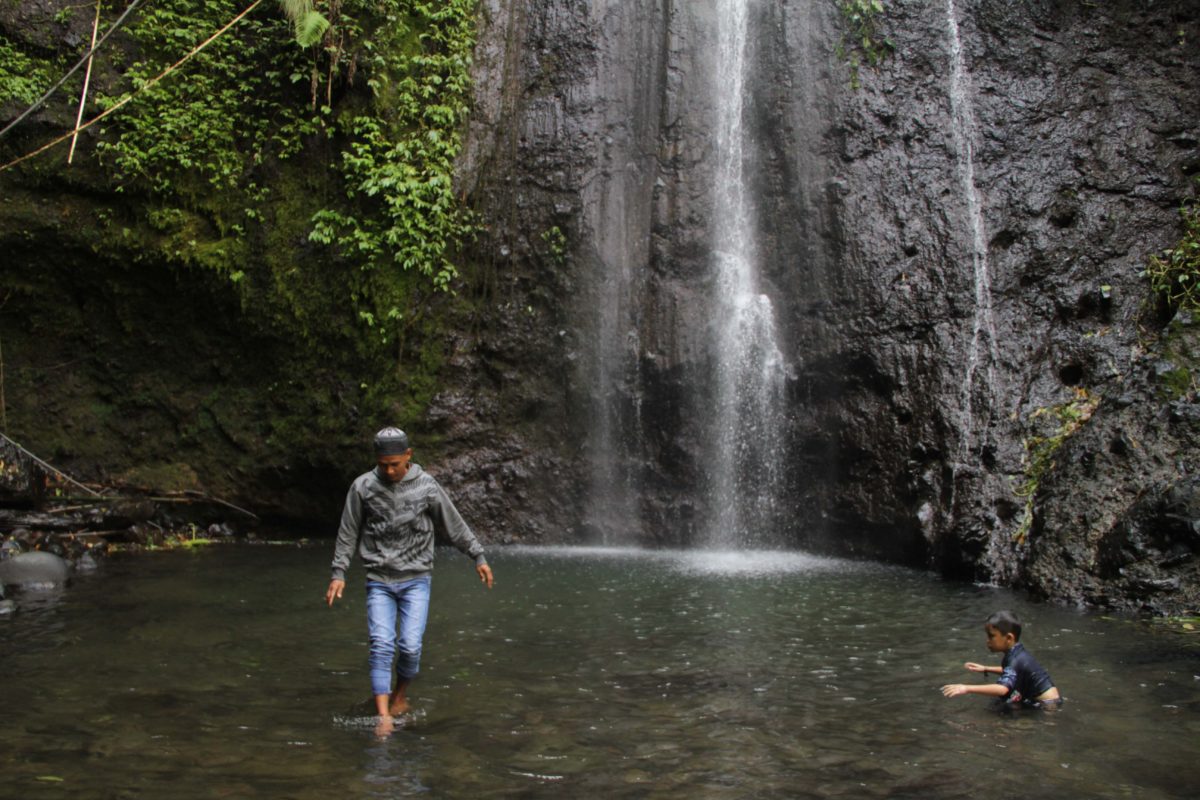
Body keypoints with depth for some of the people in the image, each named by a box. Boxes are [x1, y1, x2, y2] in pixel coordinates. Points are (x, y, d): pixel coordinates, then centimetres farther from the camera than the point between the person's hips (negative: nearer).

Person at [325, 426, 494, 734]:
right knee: (381, 645, -10)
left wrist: (479, 557, 8)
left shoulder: (426, 486, -6)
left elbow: (455, 525, 4)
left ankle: (400, 696, 18)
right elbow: (348, 533, 5)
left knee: (411, 645, -8)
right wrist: (338, 573, 3)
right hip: (379, 581, 1)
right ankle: (383, 716, -7)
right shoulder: (363, 487, -4)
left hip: (416, 579, 0)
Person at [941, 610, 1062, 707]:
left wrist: (967, 688, -49)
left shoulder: (1016, 660, -28)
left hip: (1048, 704, -9)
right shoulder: (1017, 653, 1)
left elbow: (1002, 689, -45)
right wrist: (986, 669, 19)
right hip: (1043, 699, 9)